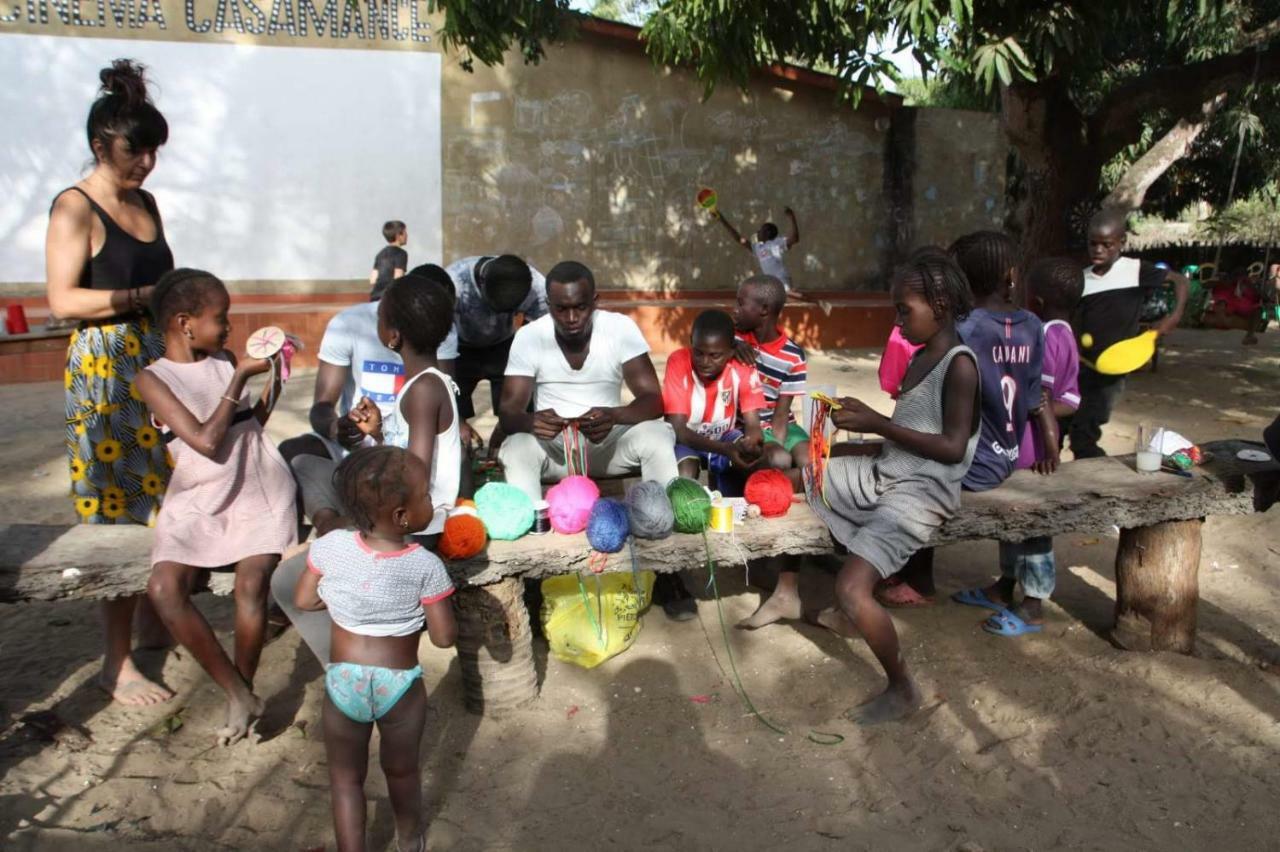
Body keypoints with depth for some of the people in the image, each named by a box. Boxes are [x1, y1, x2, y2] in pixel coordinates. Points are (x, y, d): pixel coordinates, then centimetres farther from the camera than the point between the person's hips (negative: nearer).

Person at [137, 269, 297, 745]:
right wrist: (241, 376, -12)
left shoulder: (225, 361, 9)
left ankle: (242, 693, -4)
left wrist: (273, 378, 6)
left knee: (250, 582, -24)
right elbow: (207, 441, -14)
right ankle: (240, 695, -14)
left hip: (261, 494, 2)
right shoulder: (154, 379, -3)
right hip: (197, 504, -1)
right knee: (163, 588, -26)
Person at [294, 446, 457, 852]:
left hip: (344, 681, 1)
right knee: (402, 770, 24)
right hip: (400, 684, 0)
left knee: (345, 778, 19)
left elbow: (303, 600, -1)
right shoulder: (427, 565, -20)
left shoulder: (330, 547, -14)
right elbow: (444, 637, -14)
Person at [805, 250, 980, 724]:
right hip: (884, 475, 10)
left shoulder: (960, 364, -15)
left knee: (852, 588, -25)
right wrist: (863, 425, 0)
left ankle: (902, 690, 4)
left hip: (922, 493, -10)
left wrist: (878, 423, -20)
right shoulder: (918, 359, 12)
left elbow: (952, 449, -21)